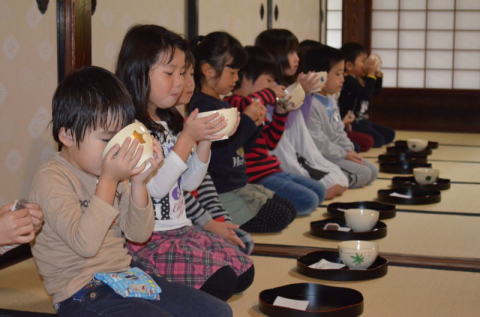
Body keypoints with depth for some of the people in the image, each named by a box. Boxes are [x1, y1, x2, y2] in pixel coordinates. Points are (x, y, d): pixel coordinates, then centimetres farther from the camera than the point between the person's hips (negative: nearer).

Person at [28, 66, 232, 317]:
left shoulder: (112, 174, 10)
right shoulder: (50, 180, -14)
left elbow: (139, 234, 7)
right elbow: (85, 243, -25)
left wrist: (138, 183, -7)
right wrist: (108, 181, -24)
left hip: (125, 277, 8)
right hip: (81, 294, -8)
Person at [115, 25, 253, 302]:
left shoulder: (170, 122, 12)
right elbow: (154, 187, -21)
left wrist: (205, 141, -2)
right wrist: (188, 137, -20)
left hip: (180, 228, 9)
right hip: (144, 238, -9)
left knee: (244, 270, -3)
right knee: (220, 279, -21)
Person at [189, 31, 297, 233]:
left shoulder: (222, 104, 14)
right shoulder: (203, 106, -18)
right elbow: (219, 152, -26)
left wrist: (254, 124, 5)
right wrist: (247, 120, -18)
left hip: (238, 185, 10)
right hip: (220, 193, -10)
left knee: (289, 209, 12)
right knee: (279, 217, -12)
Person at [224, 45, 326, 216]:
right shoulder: (234, 103, -12)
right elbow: (245, 105, -39)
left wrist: (281, 112, 13)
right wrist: (270, 94, -19)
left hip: (272, 170, 10)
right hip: (256, 176, -10)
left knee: (319, 191, 14)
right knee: (308, 200, -17)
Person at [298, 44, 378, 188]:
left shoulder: (331, 100, 13)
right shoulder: (310, 104, -21)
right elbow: (316, 141, -22)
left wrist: (349, 150, 4)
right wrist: (343, 155, -16)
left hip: (337, 152, 10)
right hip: (321, 156, -10)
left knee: (372, 170, 6)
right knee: (363, 174, -17)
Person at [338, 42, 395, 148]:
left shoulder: (360, 79, 12)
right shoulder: (348, 80, -19)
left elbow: (376, 91, 24)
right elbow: (366, 95, -29)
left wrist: (378, 74, 8)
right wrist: (371, 75, -20)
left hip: (361, 121, 11)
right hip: (351, 123, -11)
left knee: (390, 134, 13)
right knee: (377, 140, -24)